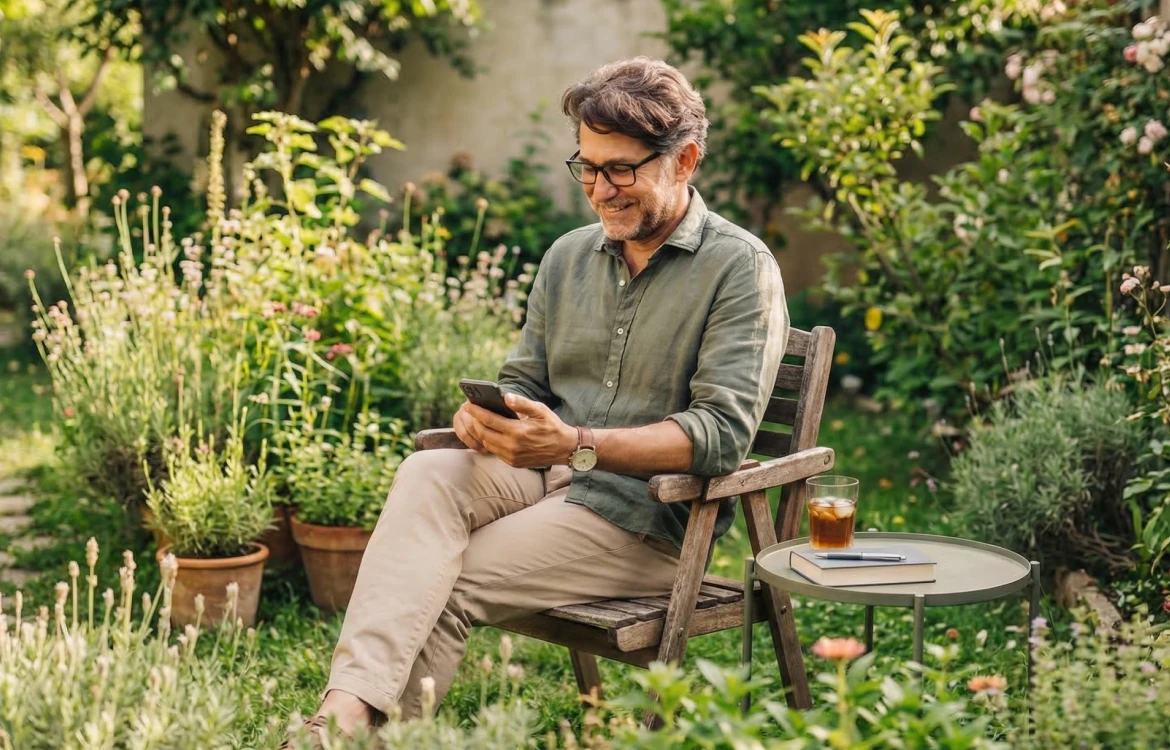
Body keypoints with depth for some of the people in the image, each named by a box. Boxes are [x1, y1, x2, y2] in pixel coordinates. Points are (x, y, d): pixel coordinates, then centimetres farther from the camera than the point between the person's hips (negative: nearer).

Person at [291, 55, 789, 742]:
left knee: (447, 588, -24)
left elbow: (724, 432, -16)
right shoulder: (568, 256, 15)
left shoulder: (740, 267, -6)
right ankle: (347, 705, -40)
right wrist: (489, 418, -9)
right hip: (545, 477, 5)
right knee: (428, 474, -27)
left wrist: (577, 445, -26)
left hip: (647, 512, -5)